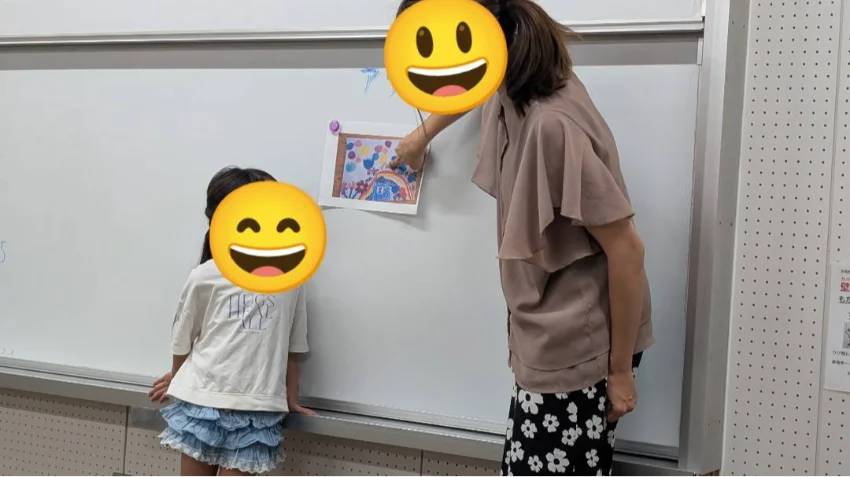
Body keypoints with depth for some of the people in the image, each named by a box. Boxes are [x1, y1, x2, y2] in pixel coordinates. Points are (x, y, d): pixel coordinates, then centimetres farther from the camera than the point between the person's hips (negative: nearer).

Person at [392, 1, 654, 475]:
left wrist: (620, 370, -14)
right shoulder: (508, 87, 0)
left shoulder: (551, 124, -26)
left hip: (577, 353, -8)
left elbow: (625, 248, -22)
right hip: (548, 344, 8)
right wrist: (421, 136, 41)